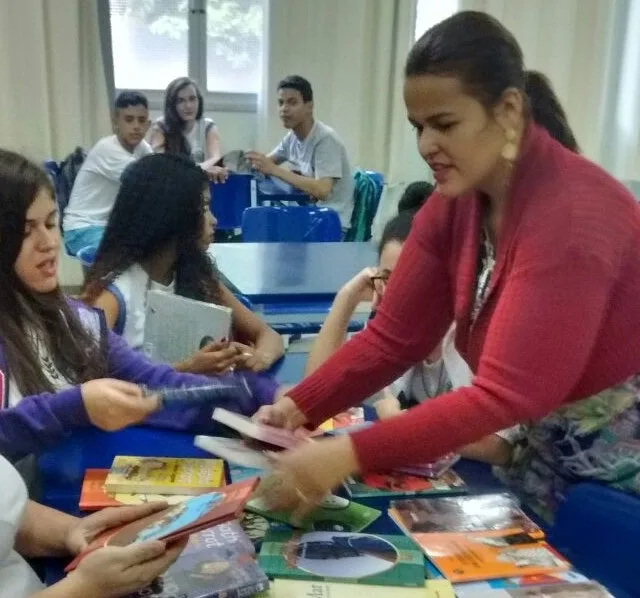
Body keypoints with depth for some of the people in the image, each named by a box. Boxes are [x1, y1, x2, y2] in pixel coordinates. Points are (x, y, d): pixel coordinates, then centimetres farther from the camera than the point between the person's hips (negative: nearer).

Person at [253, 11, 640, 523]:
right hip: (552, 444, 6)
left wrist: (350, 455, -36)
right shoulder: (452, 204, -6)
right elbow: (392, 338, -6)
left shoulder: (572, 215, -29)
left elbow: (506, 394, -32)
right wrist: (297, 408, -19)